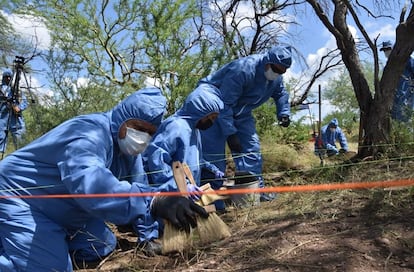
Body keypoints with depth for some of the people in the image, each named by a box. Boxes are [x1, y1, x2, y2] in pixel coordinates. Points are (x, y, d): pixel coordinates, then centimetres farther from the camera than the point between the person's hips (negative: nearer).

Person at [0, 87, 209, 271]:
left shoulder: (127, 148, -1)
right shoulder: (89, 133, -32)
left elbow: (139, 188, 3)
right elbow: (90, 184, -51)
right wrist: (154, 203, -59)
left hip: (58, 210, 9)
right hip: (19, 199, -9)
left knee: (102, 247, 11)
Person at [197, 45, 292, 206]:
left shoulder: (276, 78, -4)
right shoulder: (243, 70, -32)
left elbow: (281, 94, 18)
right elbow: (224, 104, -32)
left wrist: (283, 113, 1)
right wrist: (230, 133, -33)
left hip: (239, 112, 8)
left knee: (251, 147, 2)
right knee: (214, 153, -14)